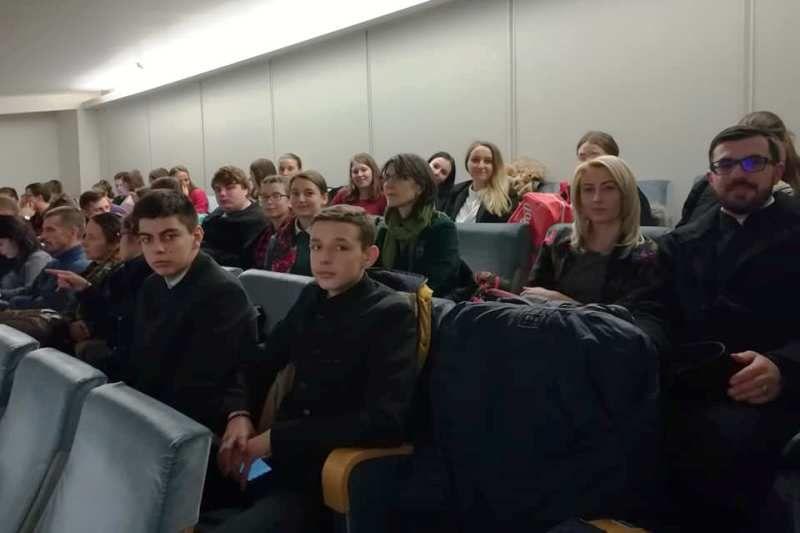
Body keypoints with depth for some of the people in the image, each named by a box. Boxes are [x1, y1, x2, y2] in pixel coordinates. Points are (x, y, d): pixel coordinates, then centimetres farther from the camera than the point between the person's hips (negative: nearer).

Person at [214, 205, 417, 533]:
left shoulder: (392, 314, -11)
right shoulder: (312, 297, 9)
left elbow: (386, 421, -21)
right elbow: (266, 360, 18)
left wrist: (276, 438, -20)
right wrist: (241, 414, -4)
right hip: (282, 454, 6)